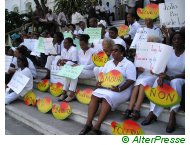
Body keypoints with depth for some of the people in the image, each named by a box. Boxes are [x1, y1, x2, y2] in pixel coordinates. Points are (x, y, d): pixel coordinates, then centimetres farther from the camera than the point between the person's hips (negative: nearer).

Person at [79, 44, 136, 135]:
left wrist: (119, 89, -23)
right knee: (94, 95, -23)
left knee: (107, 98, -33)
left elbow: (130, 80, -10)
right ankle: (88, 124, -27)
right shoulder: (108, 63, 19)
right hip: (106, 87, 6)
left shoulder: (128, 64, 0)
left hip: (122, 90, -6)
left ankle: (97, 127, -35)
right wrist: (99, 83, -4)